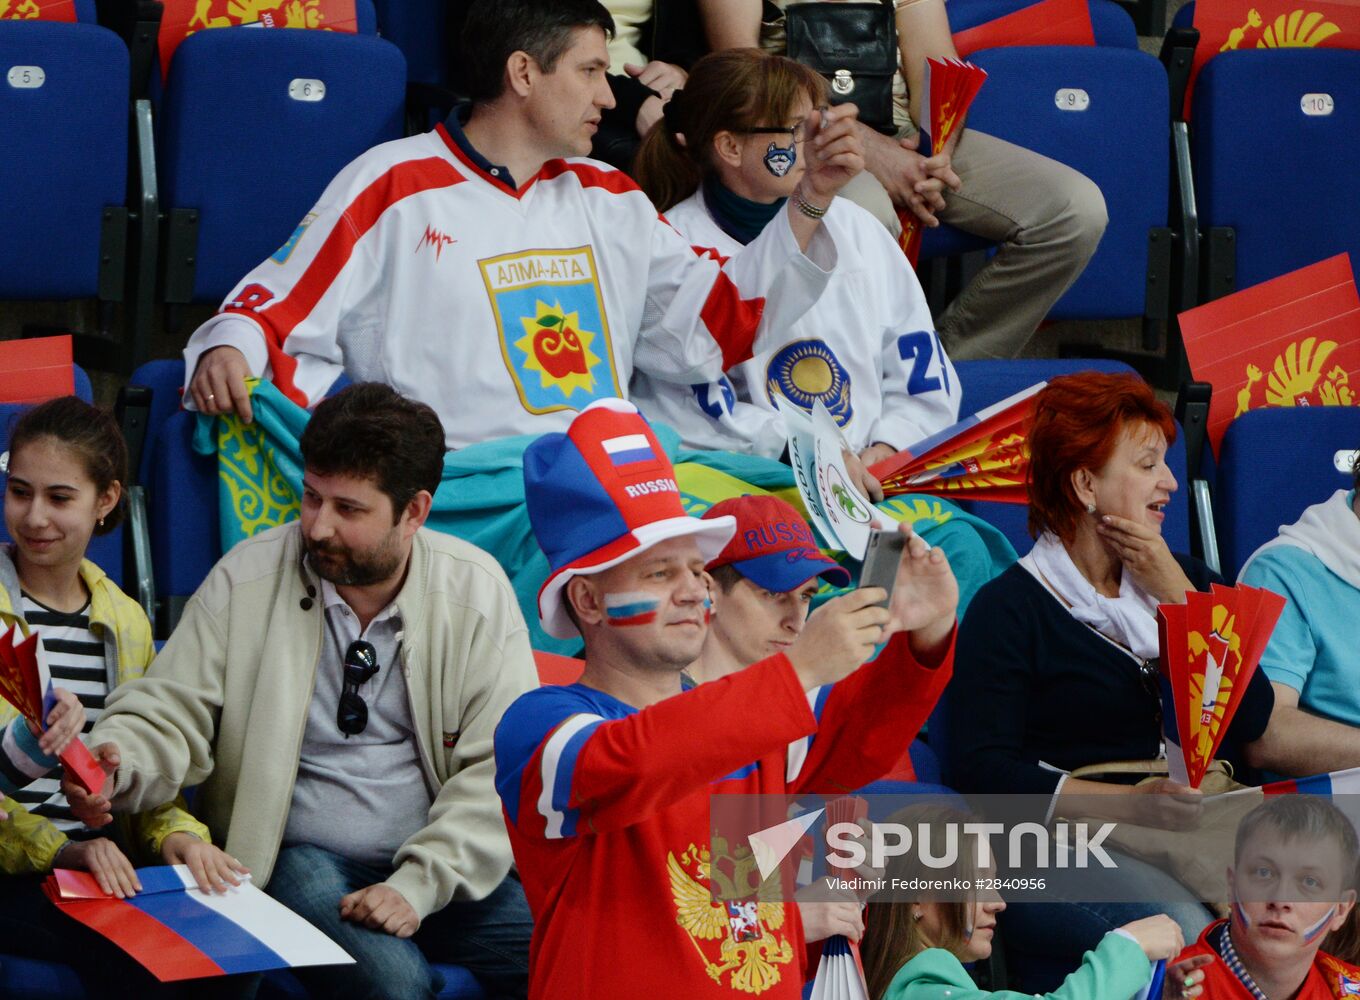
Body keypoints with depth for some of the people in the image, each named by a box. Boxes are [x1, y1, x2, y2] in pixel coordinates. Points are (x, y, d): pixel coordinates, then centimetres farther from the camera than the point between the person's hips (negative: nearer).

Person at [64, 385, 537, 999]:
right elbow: (170, 716, 1)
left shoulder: (477, 590, 0)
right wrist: (118, 762, -23)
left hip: (445, 865, 2)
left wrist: (418, 885, -15)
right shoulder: (247, 579, -1)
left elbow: (499, 771, -3)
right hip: (297, 858, -2)